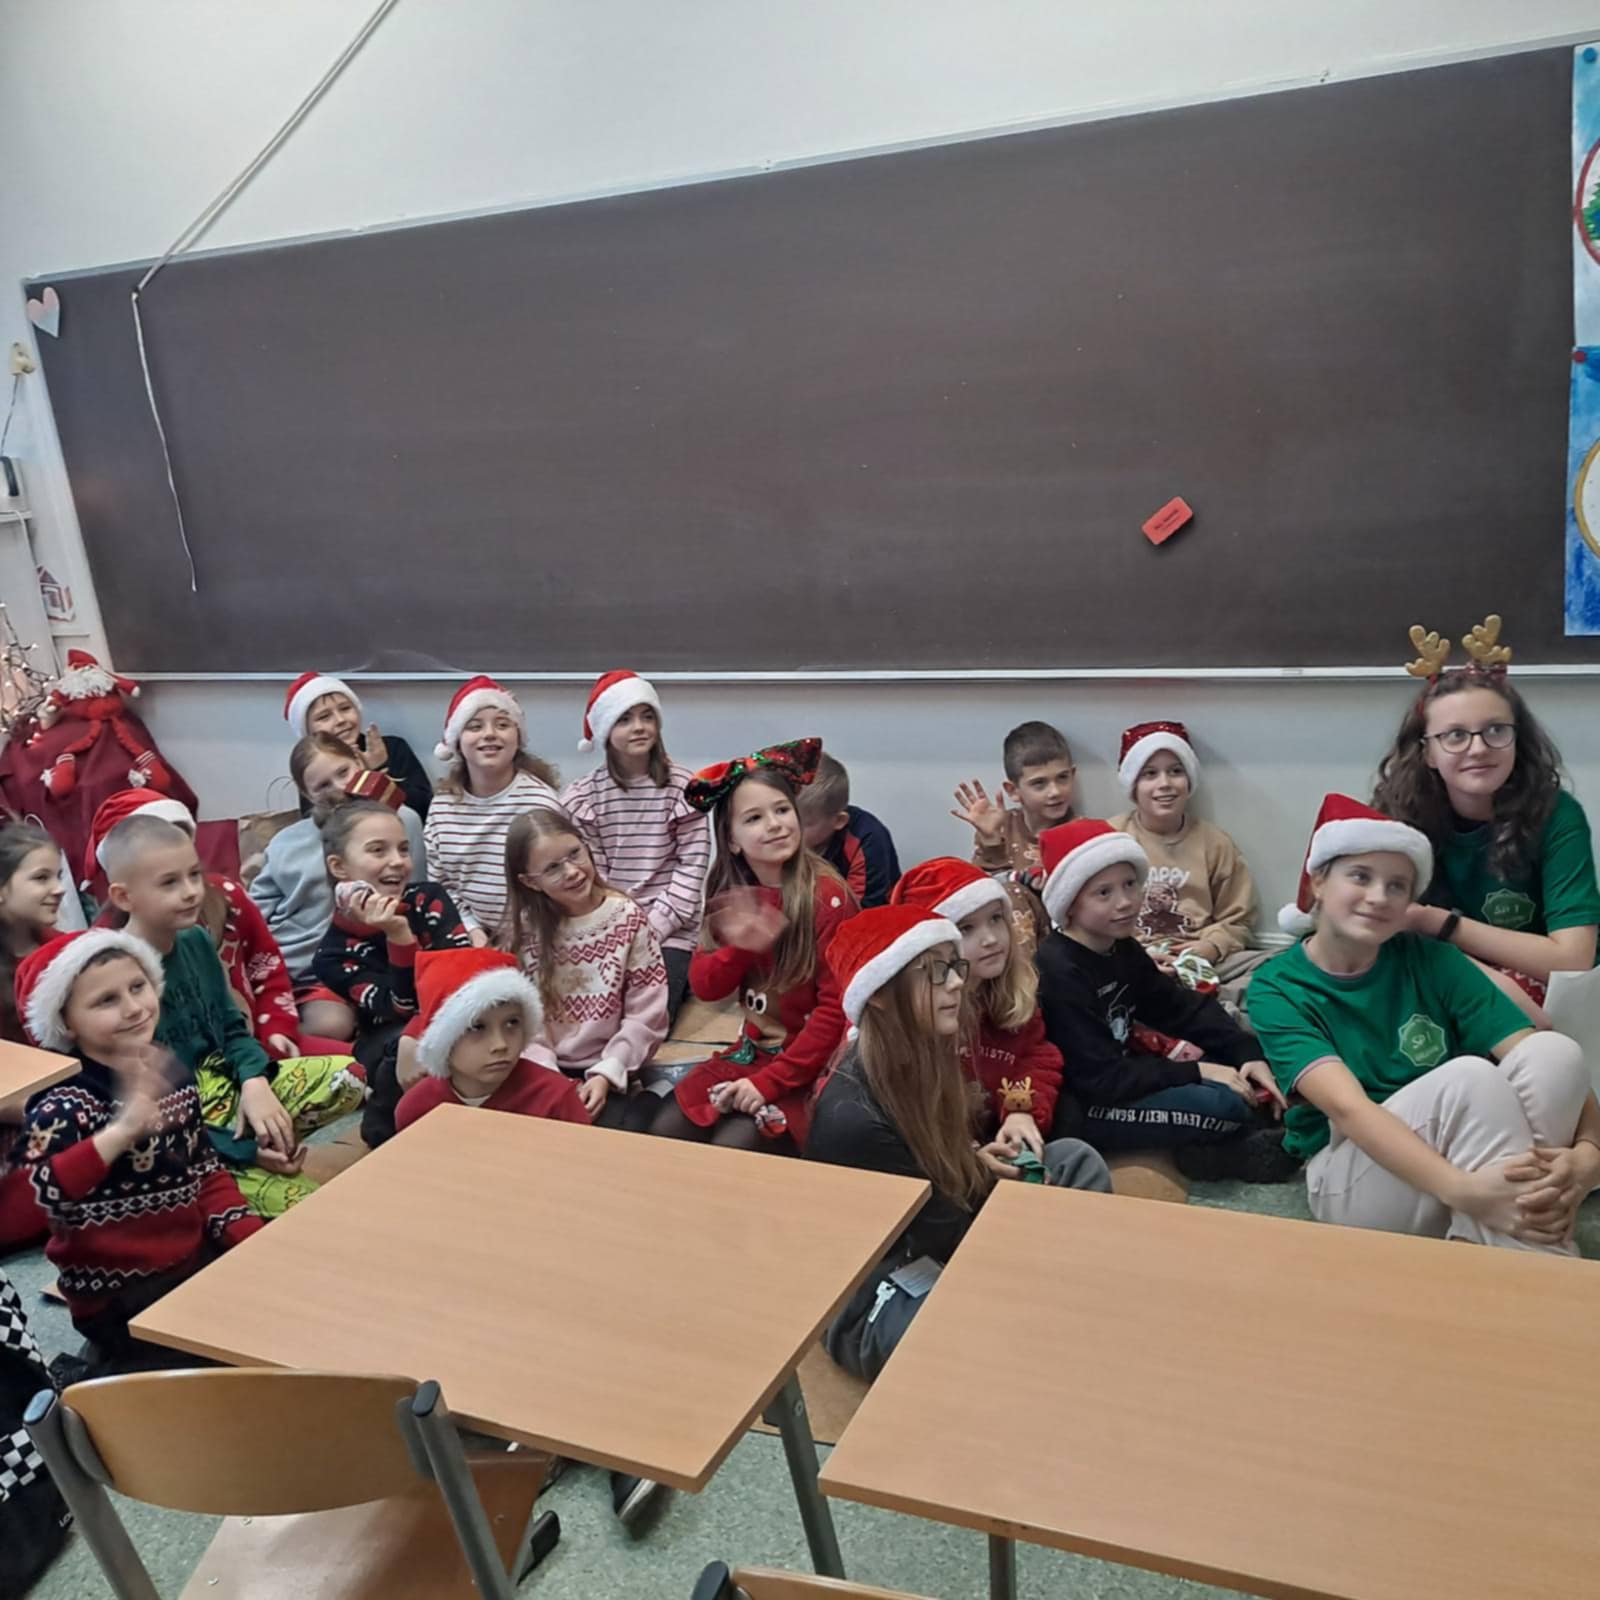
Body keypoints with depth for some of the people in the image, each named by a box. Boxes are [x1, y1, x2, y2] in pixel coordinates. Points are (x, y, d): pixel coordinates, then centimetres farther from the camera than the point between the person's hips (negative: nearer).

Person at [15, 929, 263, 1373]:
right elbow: (48, 1193, -36)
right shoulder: (63, 1100, -18)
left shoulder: (172, 1073, 1)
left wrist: (252, 1236, -2)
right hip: (117, 1293, -7)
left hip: (195, 1257, 7)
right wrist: (123, 1128, -47)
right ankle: (120, 1362, 10)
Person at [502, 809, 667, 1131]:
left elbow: (645, 1018, -4)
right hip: (547, 1074, 1)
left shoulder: (628, 919, -3)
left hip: (609, 1075, -1)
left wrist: (606, 1074, -15)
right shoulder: (524, 929, 2)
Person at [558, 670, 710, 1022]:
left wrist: (654, 926, -12)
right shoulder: (583, 796, 2)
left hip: (670, 930, -2)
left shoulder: (682, 785, -2)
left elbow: (692, 863, -4)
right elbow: (592, 873, 1)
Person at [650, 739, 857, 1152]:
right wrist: (739, 948, -23)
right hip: (751, 1052, 6)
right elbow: (704, 986, -1)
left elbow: (837, 1009, -18)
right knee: (664, 1133, -6)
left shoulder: (828, 897, -17)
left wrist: (772, 1081, -20)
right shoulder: (731, 896, 2)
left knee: (733, 1147, -22)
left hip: (812, 1064, -6)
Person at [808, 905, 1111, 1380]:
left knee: (1075, 1159, 0)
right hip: (870, 1306, -8)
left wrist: (975, 1162, -8)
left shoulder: (921, 1058, -6)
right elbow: (949, 1237, -21)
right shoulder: (854, 1119, -31)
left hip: (943, 1250, 9)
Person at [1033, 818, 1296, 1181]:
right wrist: (1195, 1072, -21)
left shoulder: (1123, 950, 5)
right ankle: (1247, 1147, 5)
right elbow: (1099, 1079, -24)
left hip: (1119, 1084, 10)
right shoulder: (1058, 973, -23)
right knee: (1220, 1103, -22)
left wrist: (1248, 1054, -4)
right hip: (1077, 1108, -10)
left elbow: (1183, 1007, 10)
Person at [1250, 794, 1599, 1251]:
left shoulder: (1431, 960, 0)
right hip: (1349, 1179, -4)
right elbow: (1346, 1107, -24)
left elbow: (1553, 1061, -10)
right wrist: (1462, 1190, -41)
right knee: (1468, 1076, -31)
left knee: (1553, 1051, -22)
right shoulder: (1276, 989, -8)